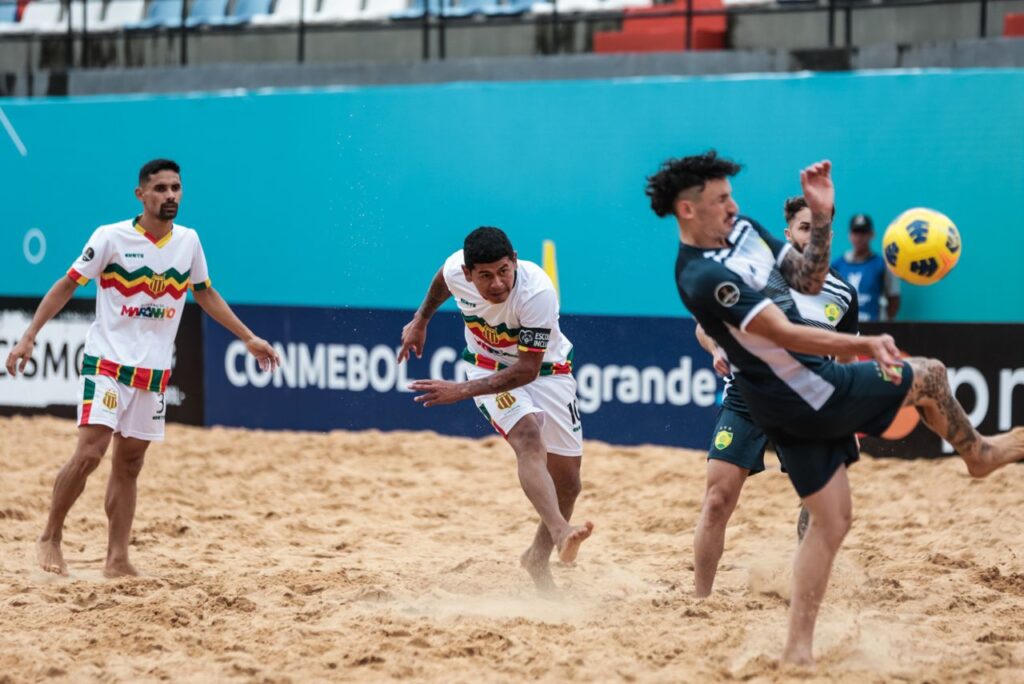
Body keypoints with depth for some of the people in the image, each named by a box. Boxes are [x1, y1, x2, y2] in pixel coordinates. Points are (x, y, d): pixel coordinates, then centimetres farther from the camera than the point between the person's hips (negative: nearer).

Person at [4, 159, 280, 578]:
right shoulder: (111, 237, -9)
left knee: (128, 465, 7)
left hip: (154, 371, 5)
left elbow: (205, 295, 19)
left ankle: (117, 560, 9)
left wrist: (248, 338, 16)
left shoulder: (188, 242, 4)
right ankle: (50, 538, -1)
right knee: (89, 453, -16)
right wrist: (29, 336, -10)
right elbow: (66, 286, -3)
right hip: (107, 363, -5)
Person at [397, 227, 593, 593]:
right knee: (529, 437, -31)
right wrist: (421, 320, 20)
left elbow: (527, 369, -30)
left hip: (545, 372, 0)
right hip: (490, 368, 0)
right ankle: (560, 532, -52)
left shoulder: (537, 292, -34)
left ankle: (538, 557, 28)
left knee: (568, 484, 1)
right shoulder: (456, 269, -22)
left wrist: (462, 390, -36)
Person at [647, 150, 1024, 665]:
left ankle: (798, 649, 12)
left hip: (801, 399, 9)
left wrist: (823, 218, 1)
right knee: (928, 374, 10)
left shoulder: (744, 231, 6)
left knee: (830, 520, 11)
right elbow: (785, 335, -29)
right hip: (811, 395, -9)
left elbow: (808, 281, 16)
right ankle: (978, 453, 39)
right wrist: (865, 345, -34)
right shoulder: (703, 276, -24)